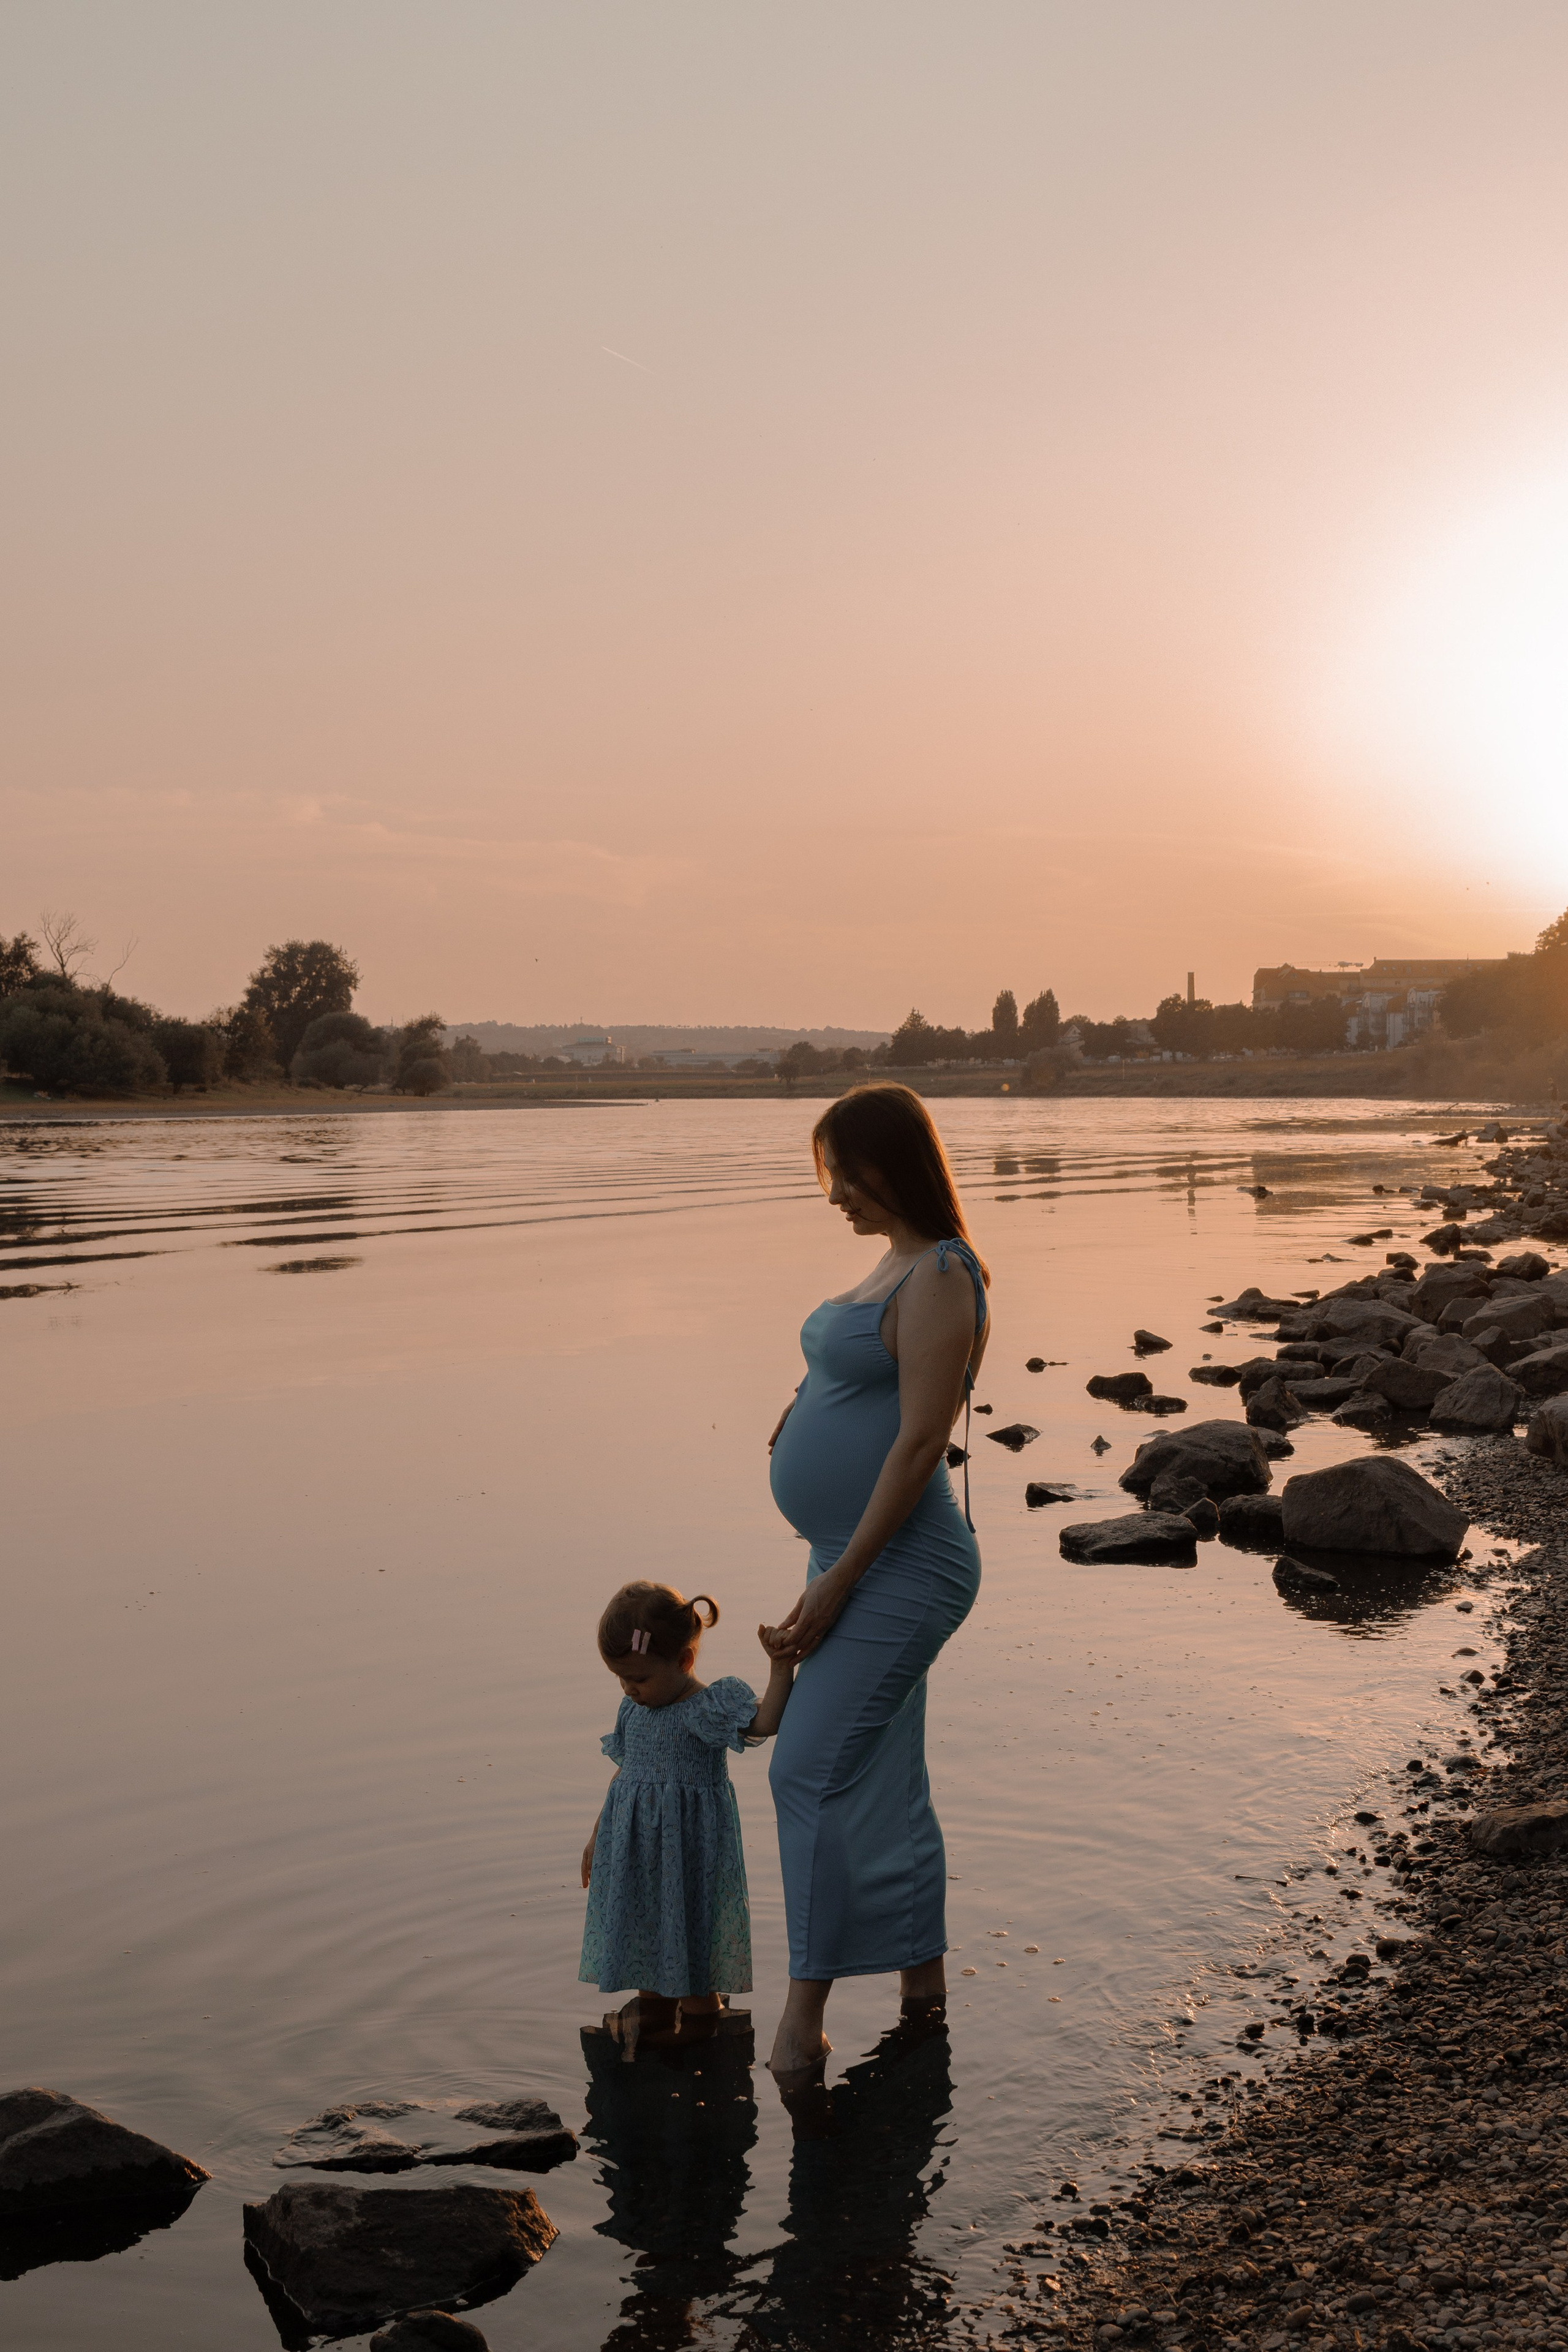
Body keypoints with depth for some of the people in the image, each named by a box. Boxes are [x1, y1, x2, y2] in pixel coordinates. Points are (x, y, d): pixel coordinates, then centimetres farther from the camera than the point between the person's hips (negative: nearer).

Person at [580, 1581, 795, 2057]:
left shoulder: (709, 1708, -15)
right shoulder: (634, 1710, 5)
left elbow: (765, 1722, -30)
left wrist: (781, 1668, -40)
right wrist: (598, 1834, 19)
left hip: (689, 1842, -6)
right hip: (634, 1845, 6)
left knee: (689, 1921, 3)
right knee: (641, 1919, 12)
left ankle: (701, 2004, 20)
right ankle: (654, 2002, 27)